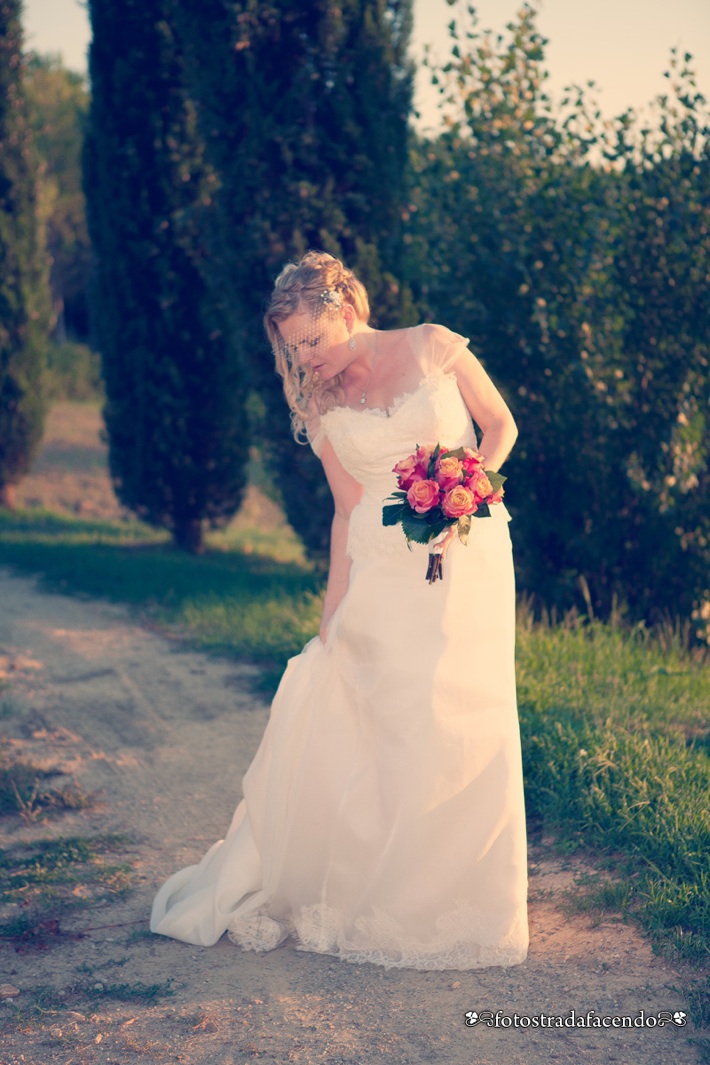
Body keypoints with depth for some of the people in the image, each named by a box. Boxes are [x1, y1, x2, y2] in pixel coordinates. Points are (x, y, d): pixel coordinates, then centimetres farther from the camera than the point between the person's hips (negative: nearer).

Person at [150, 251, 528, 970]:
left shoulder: (435, 348, 1)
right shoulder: (322, 404, 6)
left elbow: (500, 426, 8)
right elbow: (348, 512, 9)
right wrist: (333, 609, 4)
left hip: (468, 555, -1)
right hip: (385, 573, 1)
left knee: (463, 726, -2)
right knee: (385, 723, -4)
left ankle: (452, 901, 12)